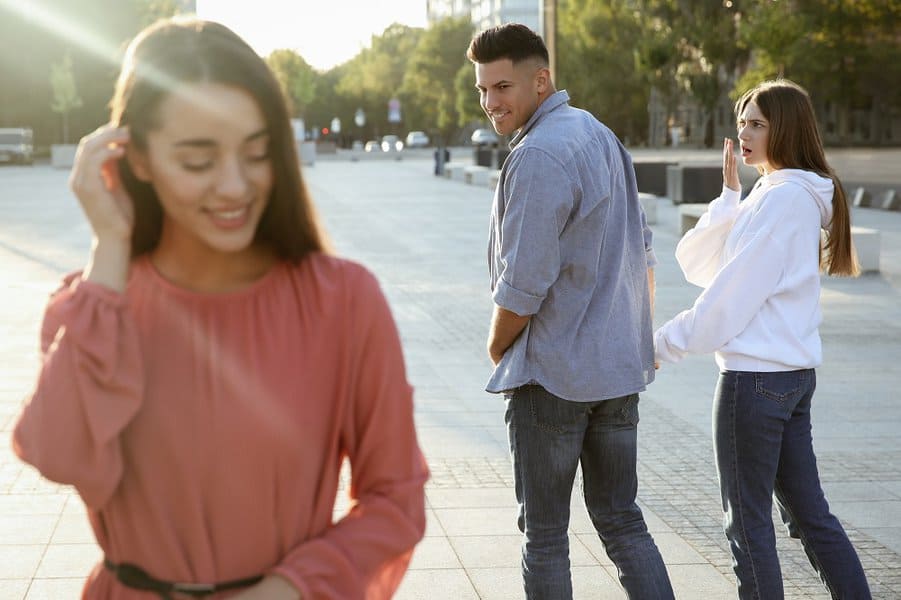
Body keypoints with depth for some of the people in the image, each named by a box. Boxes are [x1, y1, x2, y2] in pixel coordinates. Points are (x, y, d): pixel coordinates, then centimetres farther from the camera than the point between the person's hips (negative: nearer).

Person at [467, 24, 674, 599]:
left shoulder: (537, 157, -18)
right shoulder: (603, 137, 11)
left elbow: (524, 286, -20)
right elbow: (643, 253, 18)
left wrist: (497, 347, -2)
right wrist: (644, 335, 23)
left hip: (552, 374, -8)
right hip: (621, 365, 9)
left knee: (545, 534, 4)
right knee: (622, 521, 13)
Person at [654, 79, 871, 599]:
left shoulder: (782, 197, -14)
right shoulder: (797, 196, 16)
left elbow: (731, 295, -16)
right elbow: (696, 260, 14)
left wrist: (663, 344, -8)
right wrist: (730, 197, 5)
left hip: (756, 376, -10)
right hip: (794, 374, 10)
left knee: (748, 522, 1)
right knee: (809, 513, 14)